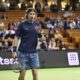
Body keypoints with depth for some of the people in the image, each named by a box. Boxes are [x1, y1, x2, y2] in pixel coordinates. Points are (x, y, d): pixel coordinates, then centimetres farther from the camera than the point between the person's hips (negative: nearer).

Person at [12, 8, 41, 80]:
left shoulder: (37, 25, 7)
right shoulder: (22, 25, 0)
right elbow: (17, 37, 1)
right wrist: (14, 50, -6)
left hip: (34, 52, 2)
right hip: (23, 52, -2)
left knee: (35, 73, 0)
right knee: (22, 73, 3)